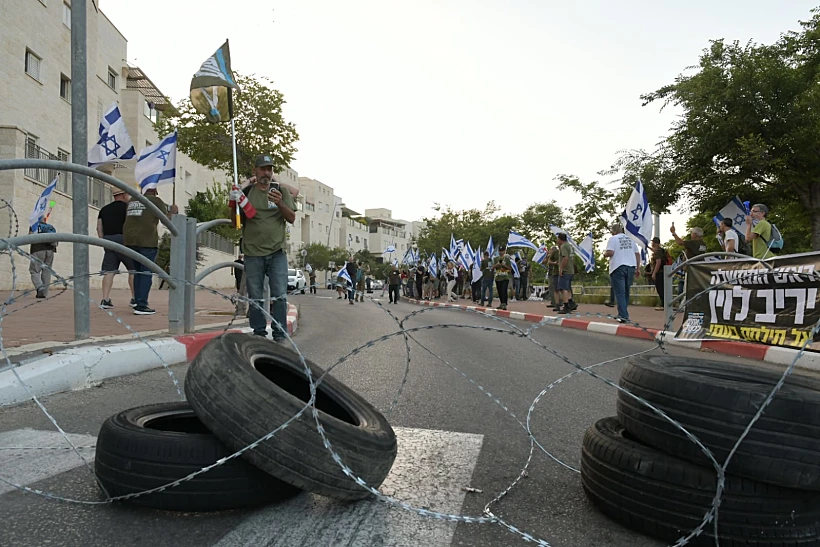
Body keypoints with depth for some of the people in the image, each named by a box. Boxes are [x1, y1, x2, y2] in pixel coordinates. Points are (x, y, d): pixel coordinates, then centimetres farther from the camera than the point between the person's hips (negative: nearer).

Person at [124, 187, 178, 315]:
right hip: (147, 240, -6)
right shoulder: (156, 201, 1)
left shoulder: (132, 200, 20)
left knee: (138, 272, 13)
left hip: (129, 238, 7)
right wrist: (173, 211, 17)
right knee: (146, 273, -6)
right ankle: (141, 306, -10)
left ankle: (138, 303, 13)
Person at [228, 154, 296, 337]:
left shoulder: (281, 192, 10)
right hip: (253, 253, 0)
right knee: (255, 298, 3)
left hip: (277, 253, 0)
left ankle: (280, 335, 2)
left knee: (280, 296, -4)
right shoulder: (246, 193, 8)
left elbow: (292, 218, 2)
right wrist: (234, 203, -9)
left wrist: (280, 204, -16)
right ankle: (259, 334, 12)